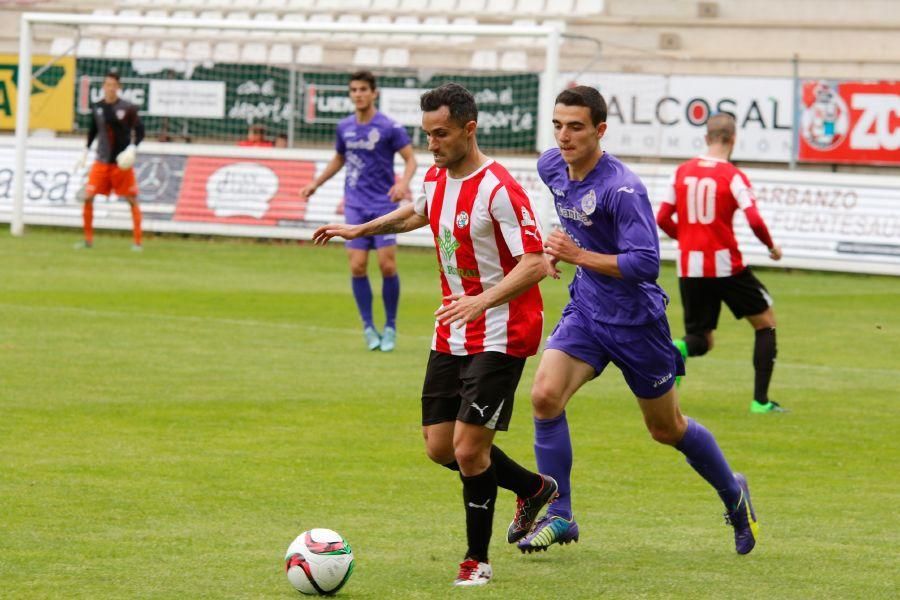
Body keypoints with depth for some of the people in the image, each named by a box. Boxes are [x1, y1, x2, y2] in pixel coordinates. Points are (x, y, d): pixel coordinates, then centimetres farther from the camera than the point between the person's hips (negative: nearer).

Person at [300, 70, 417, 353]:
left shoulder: (389, 127, -7)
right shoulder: (345, 127, 8)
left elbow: (410, 159, -6)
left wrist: (403, 183, -24)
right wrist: (315, 184, 19)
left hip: (383, 205, -4)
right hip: (355, 205, 4)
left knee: (387, 265, -9)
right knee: (357, 266, -6)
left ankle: (390, 327, 6)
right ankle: (368, 328, 5)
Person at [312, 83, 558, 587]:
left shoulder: (499, 189, -20)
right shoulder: (436, 179, 5)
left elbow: (535, 263, -25)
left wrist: (483, 300, -36)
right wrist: (359, 230, 33)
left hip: (500, 335, -8)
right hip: (452, 336, 8)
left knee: (468, 448, -11)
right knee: (440, 447, 8)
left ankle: (478, 560, 7)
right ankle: (534, 488, 32)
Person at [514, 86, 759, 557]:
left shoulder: (622, 189, -26)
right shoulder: (551, 167, -3)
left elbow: (645, 264, -30)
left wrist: (578, 255, -31)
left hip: (635, 320, -6)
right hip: (585, 311, 6)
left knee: (667, 429, 10)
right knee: (545, 396, -17)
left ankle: (733, 494, 36)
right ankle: (558, 516, -6)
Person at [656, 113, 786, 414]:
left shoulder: (682, 171, 6)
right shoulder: (733, 176, -8)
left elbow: (662, 219, 7)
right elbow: (754, 220, -17)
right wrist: (771, 247, 2)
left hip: (689, 267, 4)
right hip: (725, 265, -4)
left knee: (700, 340, 15)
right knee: (765, 322, 15)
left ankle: (676, 349, -23)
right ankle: (760, 400, 8)